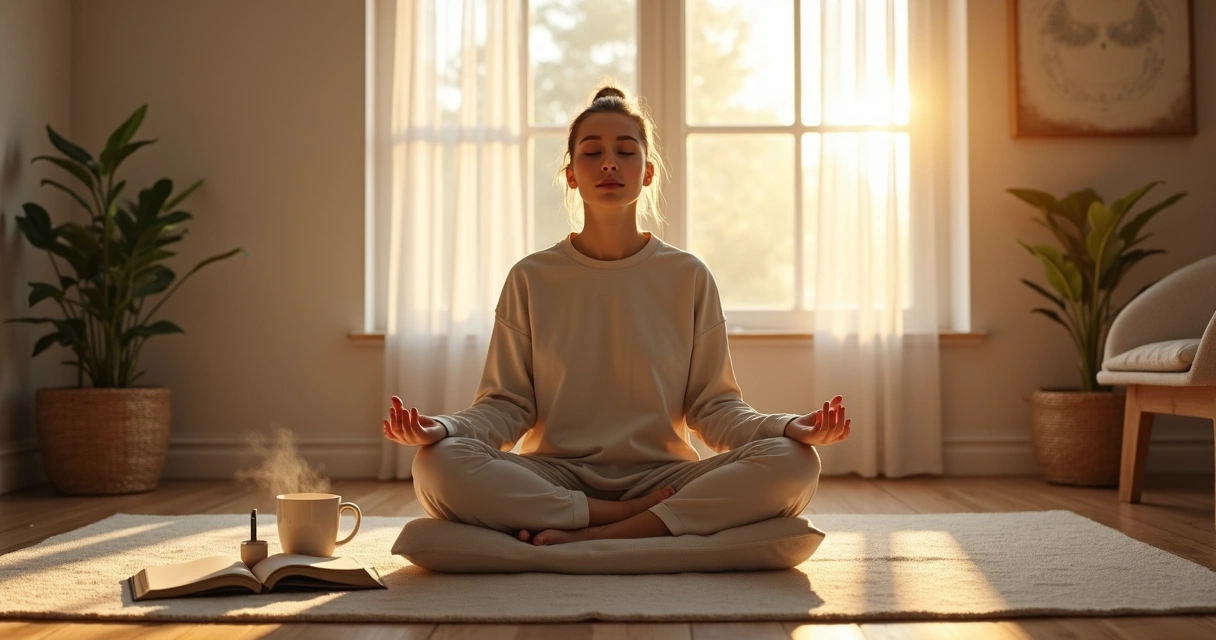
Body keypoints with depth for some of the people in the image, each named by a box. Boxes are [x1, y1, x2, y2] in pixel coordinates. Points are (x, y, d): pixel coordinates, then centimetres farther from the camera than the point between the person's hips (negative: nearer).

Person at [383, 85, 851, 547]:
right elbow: (505, 404, 2)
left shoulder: (689, 277, 7)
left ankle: (593, 537, -26)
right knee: (438, 464, -31)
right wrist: (443, 428, -19)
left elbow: (713, 406, 5)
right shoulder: (531, 279, 7)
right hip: (553, 478, 0)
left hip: (661, 473, 1)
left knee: (793, 464, -27)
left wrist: (788, 426, -15)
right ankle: (649, 520, -21)